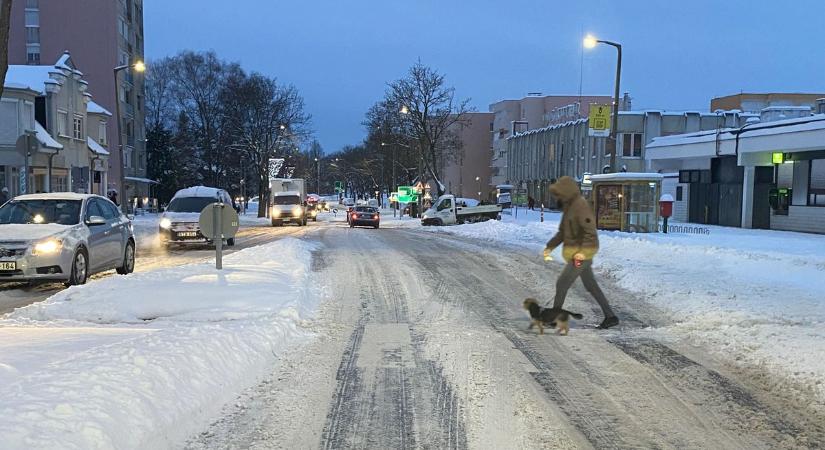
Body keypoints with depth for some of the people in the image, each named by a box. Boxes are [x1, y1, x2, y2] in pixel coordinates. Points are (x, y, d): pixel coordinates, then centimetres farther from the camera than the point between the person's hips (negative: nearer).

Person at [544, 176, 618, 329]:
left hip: (582, 253, -10)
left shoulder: (580, 206, -18)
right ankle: (610, 317, 16)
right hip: (577, 252, 10)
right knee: (591, 286, 12)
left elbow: (590, 231, -25)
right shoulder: (568, 206, 13)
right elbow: (562, 232, 18)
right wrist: (550, 247, 9)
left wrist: (583, 252, -31)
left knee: (562, 284, -3)